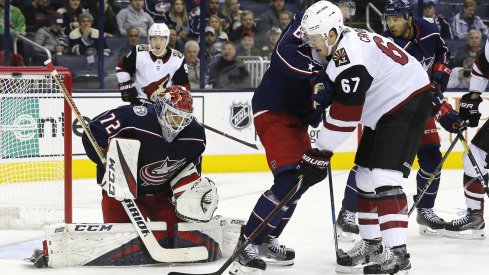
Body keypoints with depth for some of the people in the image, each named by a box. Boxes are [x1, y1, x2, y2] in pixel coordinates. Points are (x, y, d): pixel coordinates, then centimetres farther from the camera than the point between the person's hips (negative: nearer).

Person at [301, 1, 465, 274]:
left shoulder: (350, 58, -24)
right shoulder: (351, 41, 9)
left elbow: (345, 116, -25)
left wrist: (321, 154, -18)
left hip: (409, 105, -11)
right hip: (387, 109, 11)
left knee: (384, 177, -20)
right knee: (366, 177, 13)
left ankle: (397, 253, -24)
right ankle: (372, 243, 26)